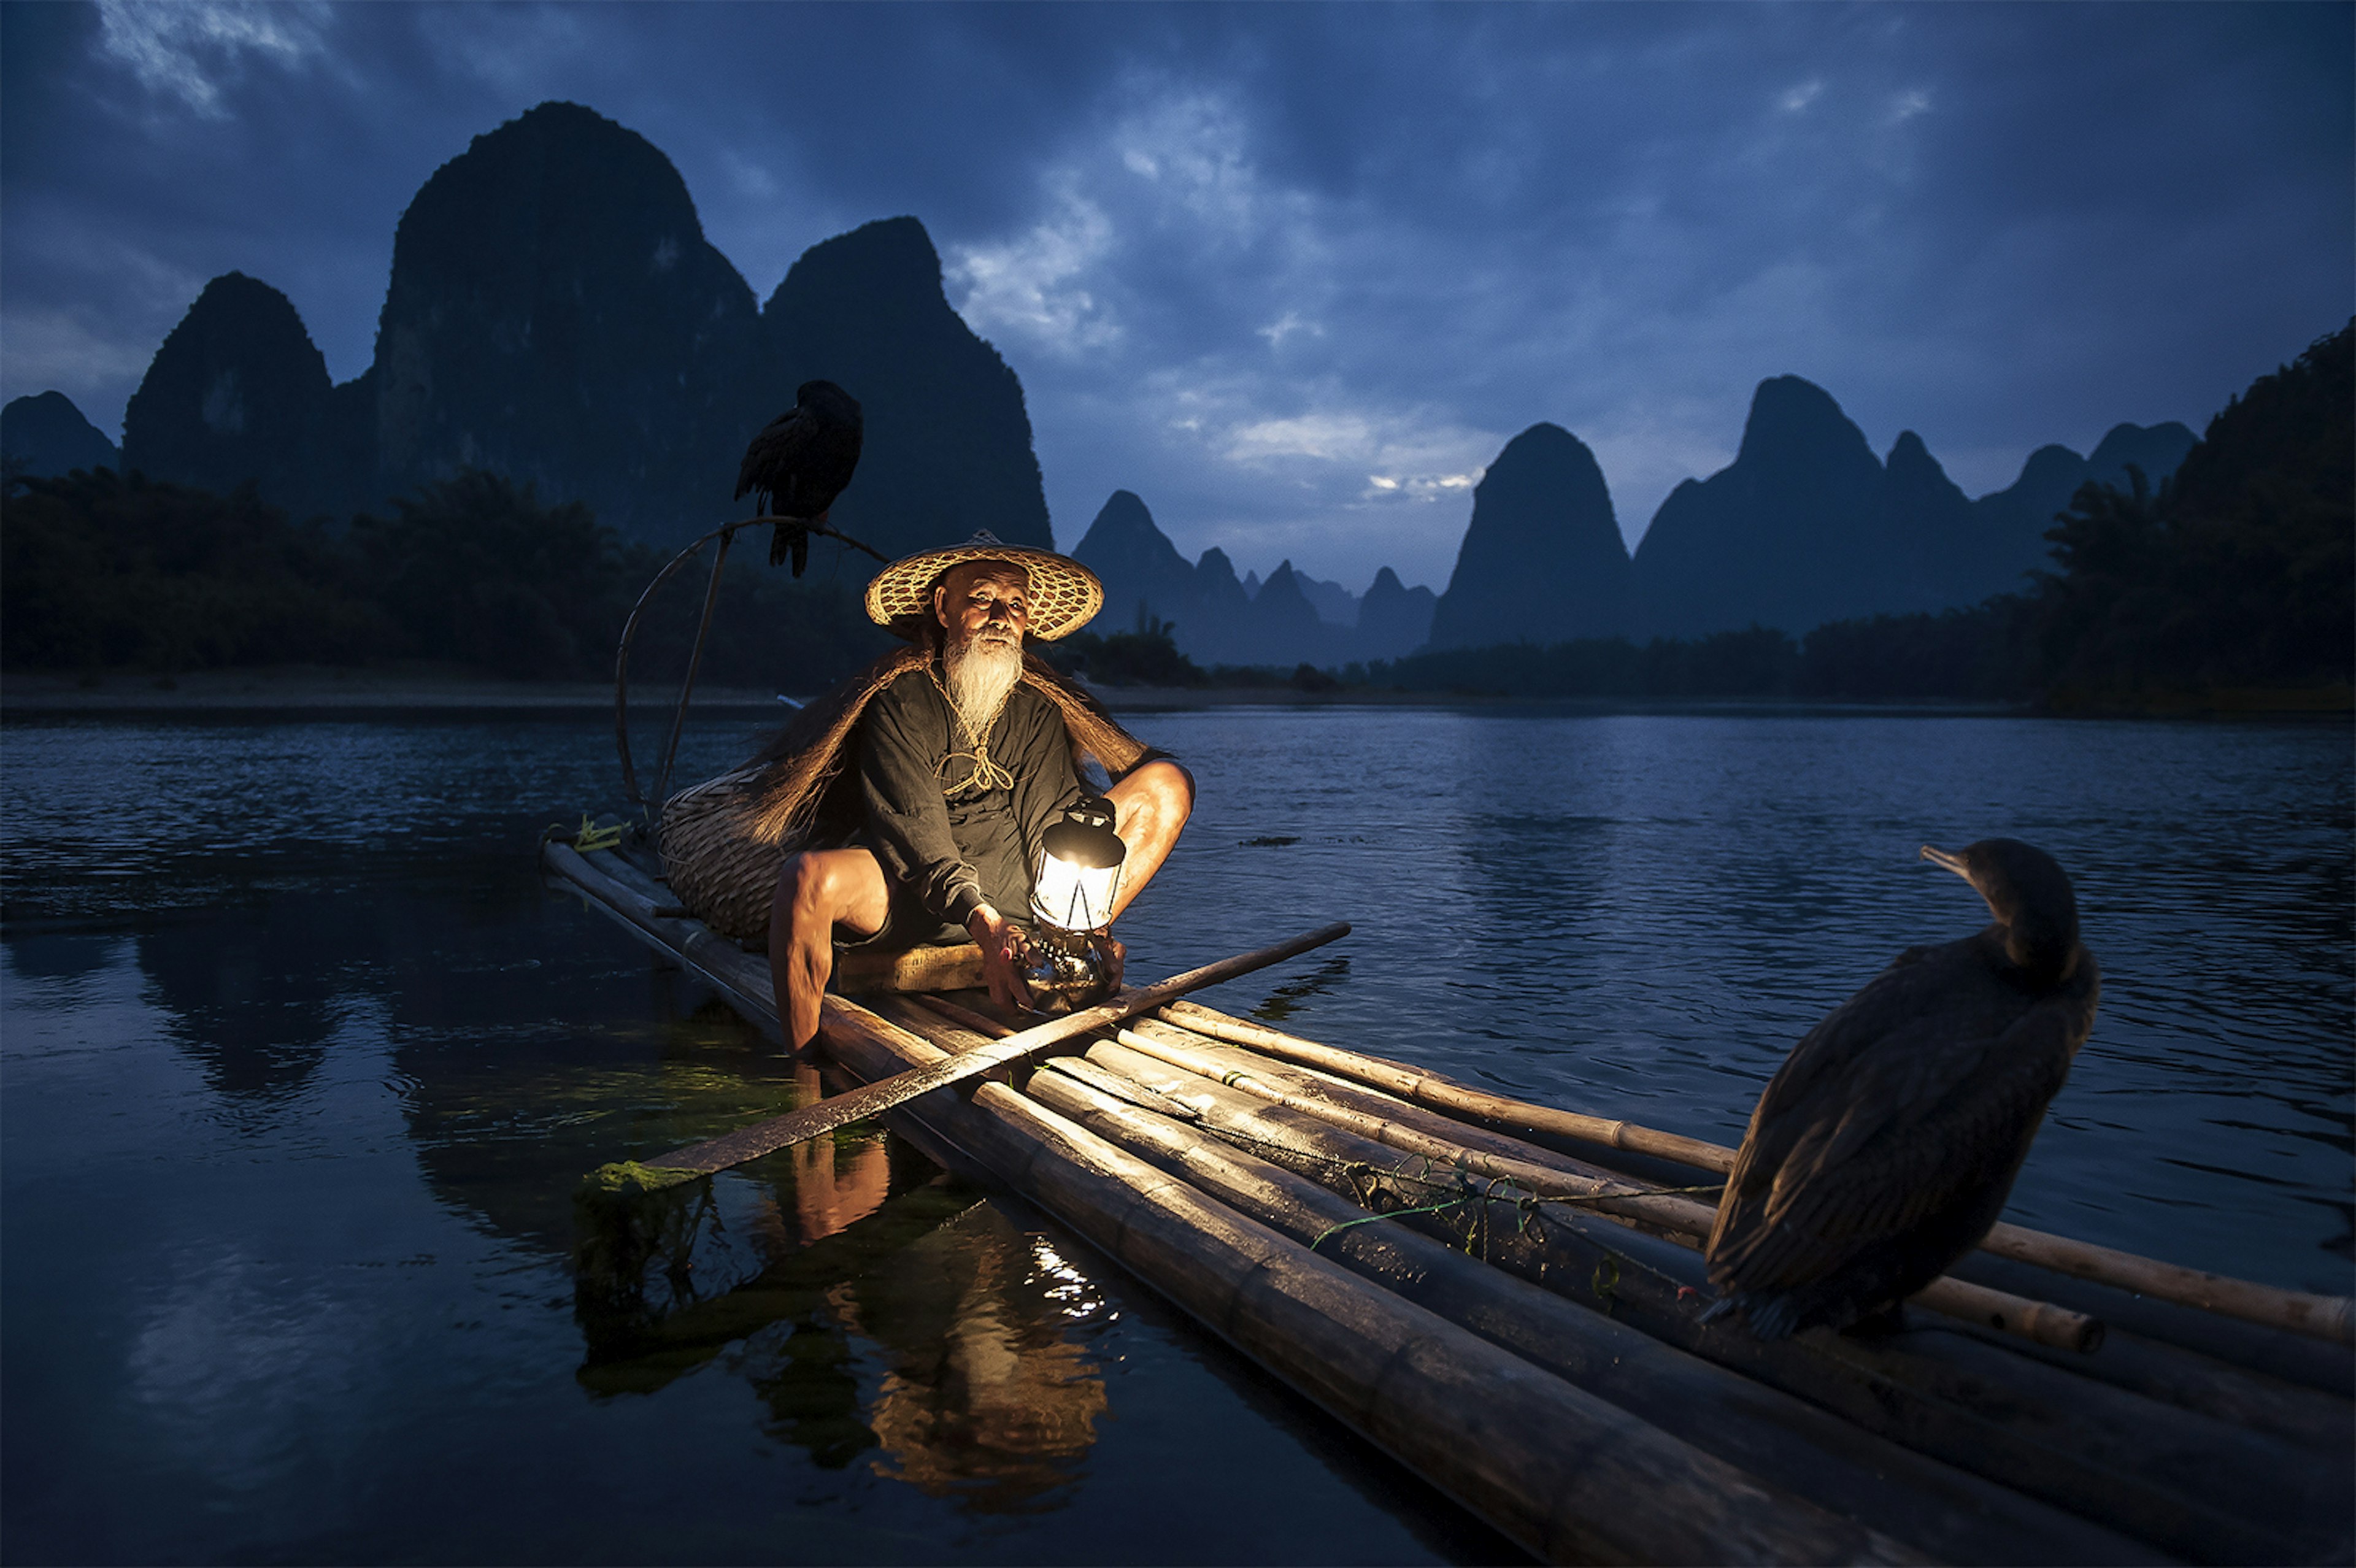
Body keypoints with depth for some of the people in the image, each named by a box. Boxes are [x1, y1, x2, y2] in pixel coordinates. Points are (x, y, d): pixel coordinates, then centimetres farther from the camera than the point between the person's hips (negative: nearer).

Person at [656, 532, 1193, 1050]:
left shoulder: (1038, 708, 5)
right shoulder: (900, 699, -8)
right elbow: (914, 829, -20)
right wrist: (983, 923, -35)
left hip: (1016, 896, 4)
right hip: (903, 891, -4)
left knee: (1168, 783, -3)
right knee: (813, 876, -38)